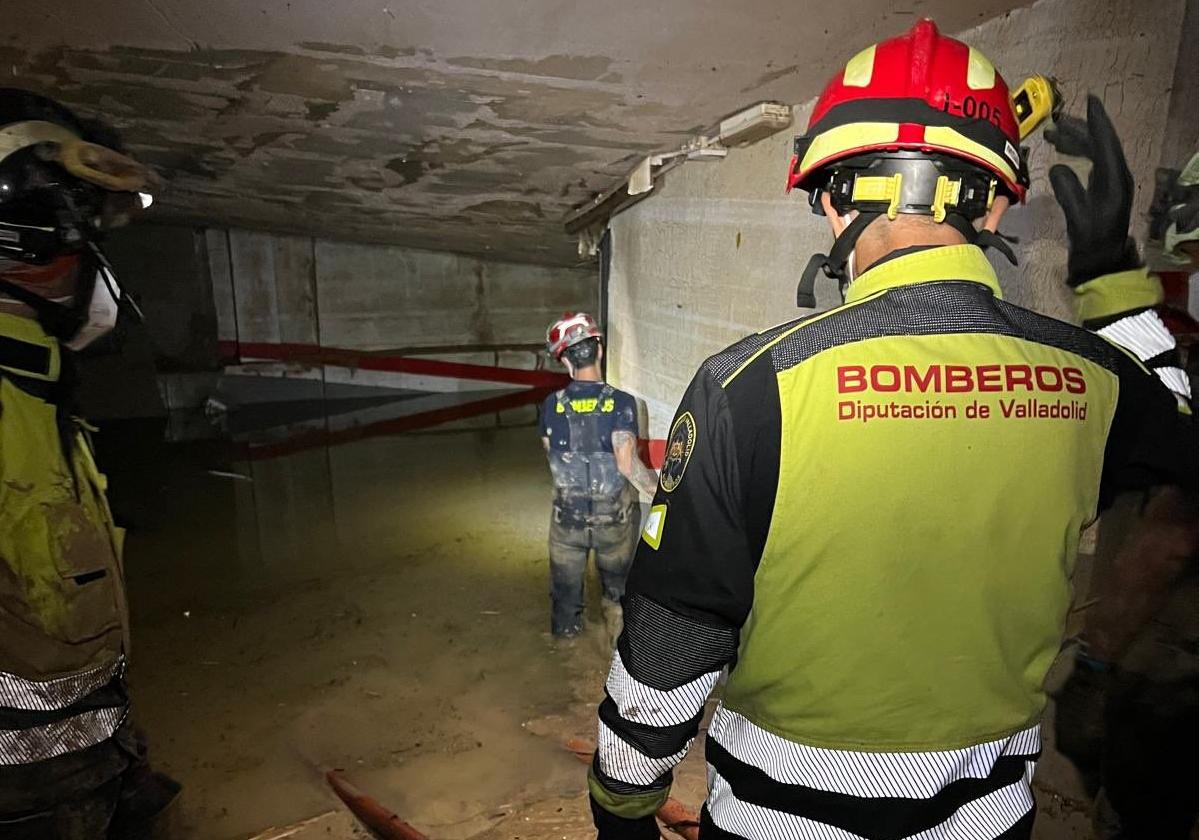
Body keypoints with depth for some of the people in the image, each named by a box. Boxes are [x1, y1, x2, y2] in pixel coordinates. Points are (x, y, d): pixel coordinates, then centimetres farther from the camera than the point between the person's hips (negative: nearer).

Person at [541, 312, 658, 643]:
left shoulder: (552, 405, -10)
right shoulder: (621, 402, -19)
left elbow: (552, 454, 1)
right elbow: (627, 462, -26)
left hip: (568, 513, 2)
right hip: (614, 515, -1)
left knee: (566, 577, 25)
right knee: (617, 579, 25)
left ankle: (565, 630, 47)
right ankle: (619, 632, 41)